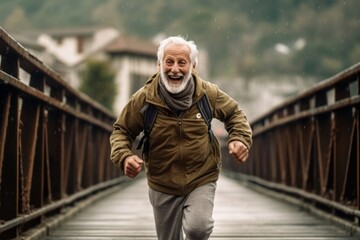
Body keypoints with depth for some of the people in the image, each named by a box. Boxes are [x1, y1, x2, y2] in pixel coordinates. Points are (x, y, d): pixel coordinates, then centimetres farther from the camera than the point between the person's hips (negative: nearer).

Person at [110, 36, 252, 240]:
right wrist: (124, 156, -20)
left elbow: (234, 113, 9)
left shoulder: (208, 93, -9)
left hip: (202, 181, -1)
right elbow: (121, 131, 0)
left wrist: (240, 138, -10)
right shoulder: (144, 99, -13)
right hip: (163, 186, 1)